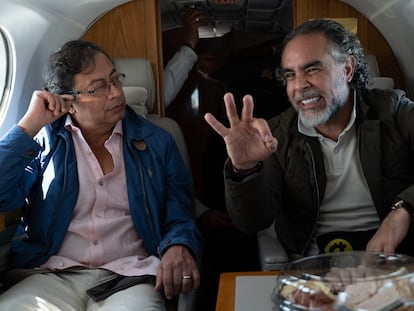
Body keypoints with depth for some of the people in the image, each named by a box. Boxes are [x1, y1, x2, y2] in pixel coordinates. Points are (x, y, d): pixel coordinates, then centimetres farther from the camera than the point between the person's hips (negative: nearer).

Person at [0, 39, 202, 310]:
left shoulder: (156, 142, 10)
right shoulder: (43, 140, 9)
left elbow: (180, 211, 6)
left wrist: (179, 246, -17)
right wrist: (29, 124, -7)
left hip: (131, 276, 0)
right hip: (52, 275, 1)